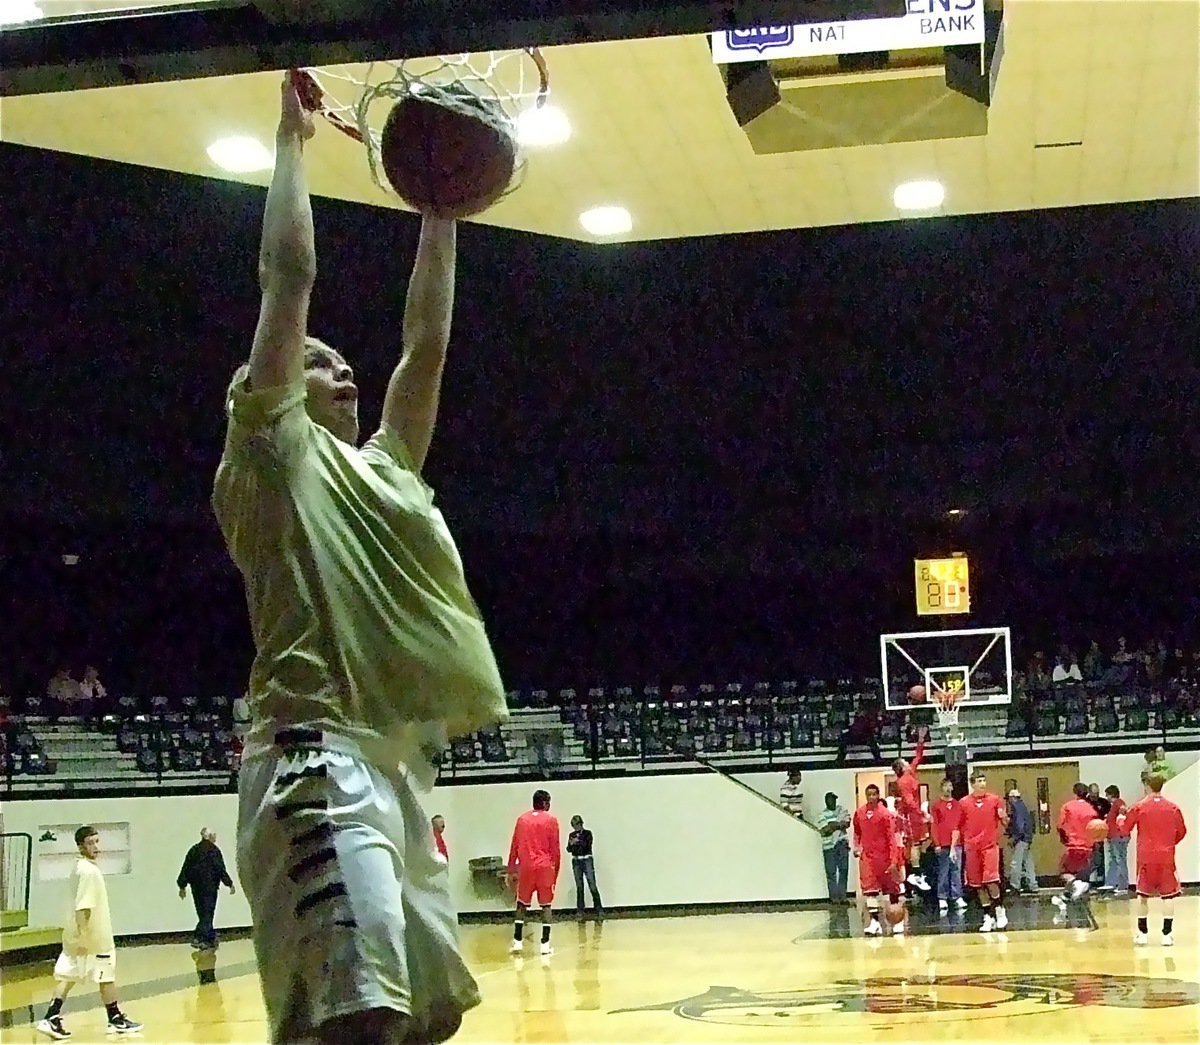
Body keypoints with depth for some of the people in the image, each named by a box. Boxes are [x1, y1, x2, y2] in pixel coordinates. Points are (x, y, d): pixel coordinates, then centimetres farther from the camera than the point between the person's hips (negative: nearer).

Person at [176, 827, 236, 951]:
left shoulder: (194, 850, 9)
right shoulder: (214, 851, -9)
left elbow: (185, 868, 11)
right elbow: (221, 870, -11)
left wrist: (182, 886, 18)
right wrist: (230, 884, -1)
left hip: (196, 886, 6)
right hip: (209, 887, -6)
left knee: (203, 913, 12)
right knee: (207, 914, -3)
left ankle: (210, 940, 17)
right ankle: (199, 938, -15)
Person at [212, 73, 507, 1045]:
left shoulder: (384, 468, 25)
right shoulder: (274, 454, 5)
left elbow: (428, 345, 27)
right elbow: (289, 275, 1)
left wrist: (440, 214, 33)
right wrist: (292, 136, 8)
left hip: (396, 763, 9)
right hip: (321, 757, -9)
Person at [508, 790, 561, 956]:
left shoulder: (522, 819, 8)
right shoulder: (551, 820, 0)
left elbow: (514, 847, 7)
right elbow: (555, 848, -1)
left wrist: (511, 871, 12)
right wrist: (556, 868, 8)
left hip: (525, 867, 2)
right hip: (545, 867, -2)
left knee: (521, 904, 12)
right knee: (546, 905, 4)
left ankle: (517, 941, 4)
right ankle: (545, 944, -4)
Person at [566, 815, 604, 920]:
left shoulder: (587, 833, 2)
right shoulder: (572, 835, 11)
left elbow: (588, 845, -12)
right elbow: (569, 849, 4)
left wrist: (578, 842, -25)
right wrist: (571, 844, -17)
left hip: (587, 860, -3)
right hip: (576, 861, 3)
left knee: (592, 886, -8)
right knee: (579, 887, 2)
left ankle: (599, 911, -4)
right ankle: (580, 912, 4)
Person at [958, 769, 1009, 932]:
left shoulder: (995, 799, 2)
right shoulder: (963, 802, 4)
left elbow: (1005, 822, 7)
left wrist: (1004, 817, -16)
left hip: (990, 845, -2)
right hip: (971, 848, 2)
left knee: (990, 881, -14)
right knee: (978, 885, 4)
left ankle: (999, 910, 8)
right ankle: (988, 917, 14)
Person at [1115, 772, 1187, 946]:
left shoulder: (1138, 807, -5)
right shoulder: (1173, 808, -2)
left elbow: (1124, 829, 3)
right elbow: (1182, 832, 7)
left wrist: (1120, 819, 24)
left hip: (1145, 858, 0)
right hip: (1166, 857, 0)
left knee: (1142, 895, 12)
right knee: (1168, 895, 3)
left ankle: (1142, 933, 14)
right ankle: (1167, 935, -3)